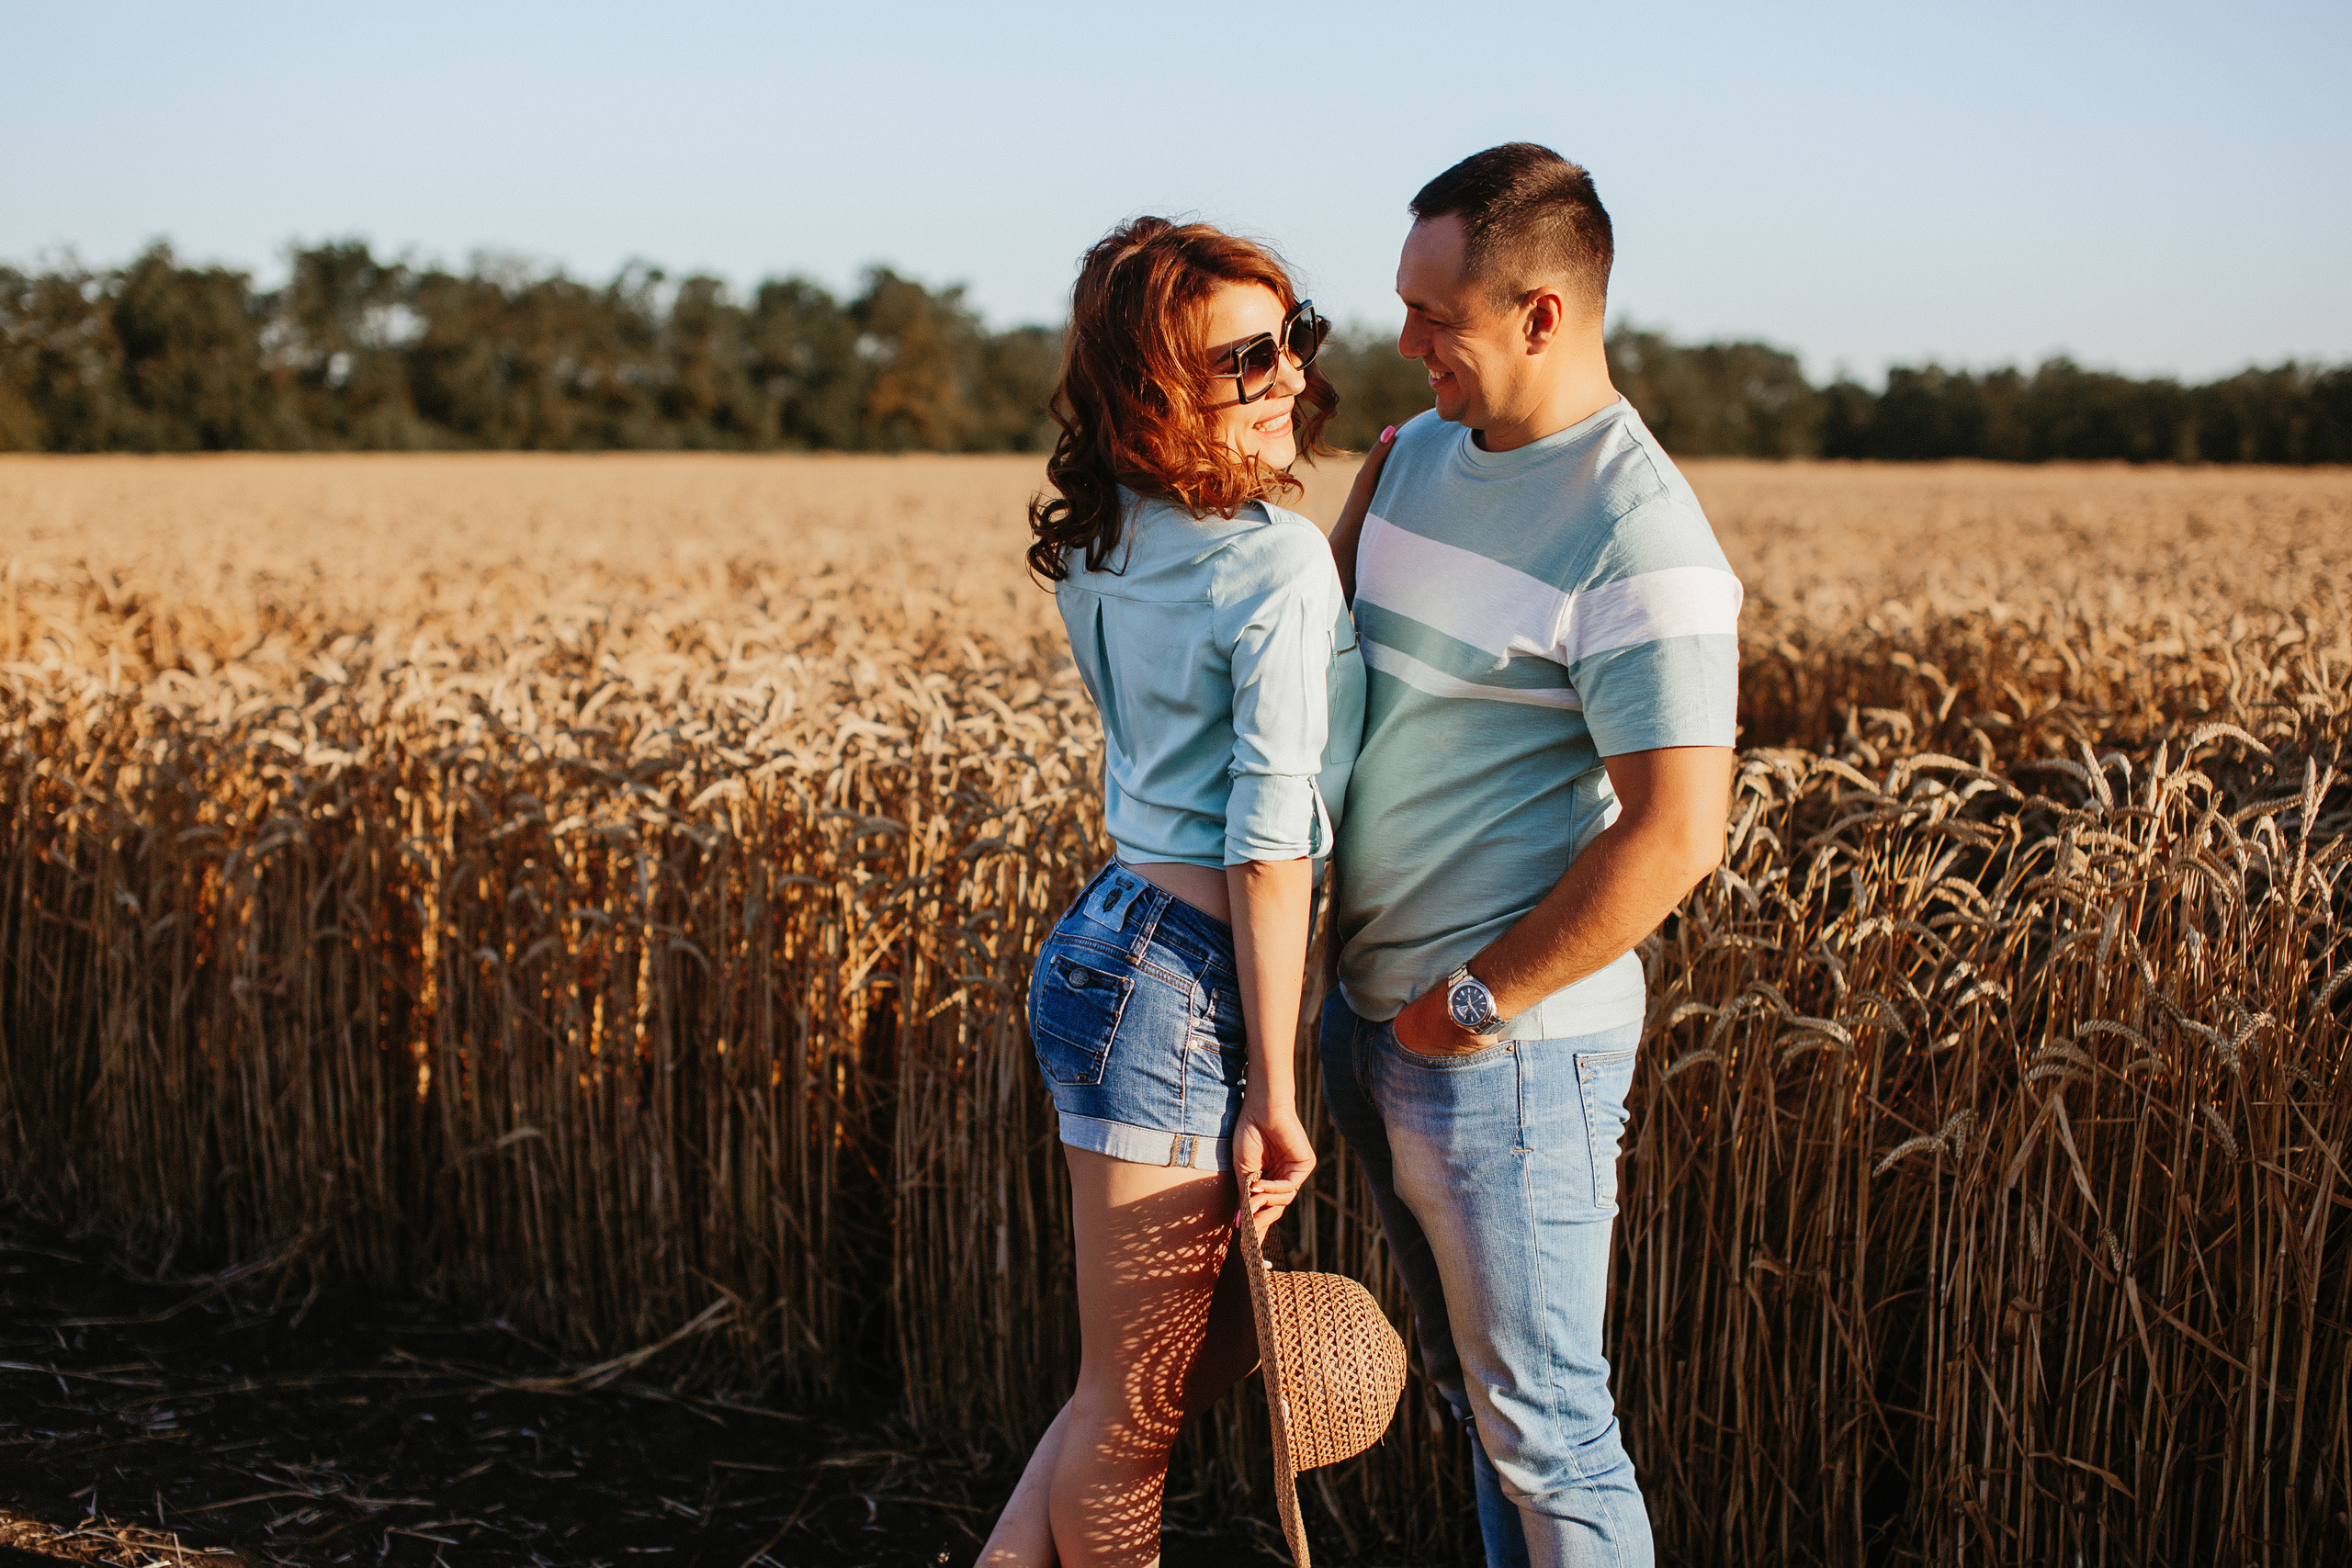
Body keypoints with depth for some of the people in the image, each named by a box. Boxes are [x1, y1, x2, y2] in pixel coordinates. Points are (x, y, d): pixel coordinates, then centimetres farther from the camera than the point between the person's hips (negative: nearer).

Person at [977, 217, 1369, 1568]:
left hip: (1110, 939, 9)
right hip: (1176, 992, -9)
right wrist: (1274, 1094, -14)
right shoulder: (1283, 562, -16)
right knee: (1137, 1406, 7)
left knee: (1216, 1342, 22)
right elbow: (1270, 848, -17)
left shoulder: (1106, 547, 9)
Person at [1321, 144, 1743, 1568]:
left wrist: (1478, 1003, -17)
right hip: (1374, 1012, 9)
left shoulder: (1642, 538, -20)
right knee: (1471, 1386, 20)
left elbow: (1676, 835, -24)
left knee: (1543, 1422, 2)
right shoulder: (1421, 455, 7)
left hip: (1513, 1042, -8)